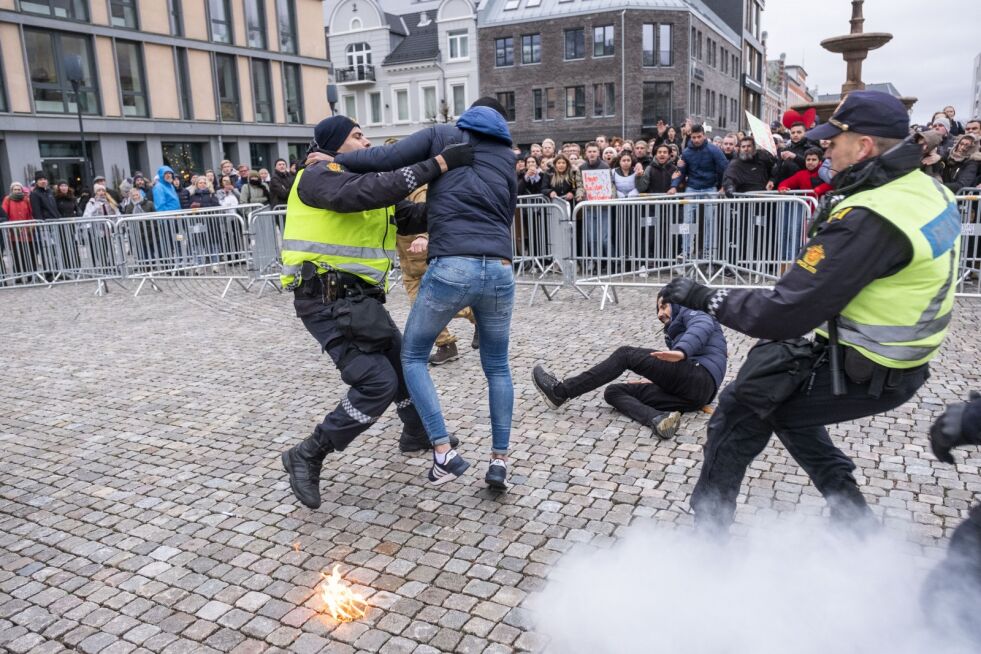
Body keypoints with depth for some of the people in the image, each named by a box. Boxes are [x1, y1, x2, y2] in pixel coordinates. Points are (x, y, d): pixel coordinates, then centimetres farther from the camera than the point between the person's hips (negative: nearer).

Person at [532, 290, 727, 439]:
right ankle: (660, 419, -32)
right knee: (613, 392, -2)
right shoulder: (679, 328, 36)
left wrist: (681, 352, -34)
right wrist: (656, 380, 16)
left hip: (699, 379, -8)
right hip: (693, 394, 8)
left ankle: (561, 392, -15)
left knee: (626, 354, -12)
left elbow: (703, 325, -16)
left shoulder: (688, 312, 11)